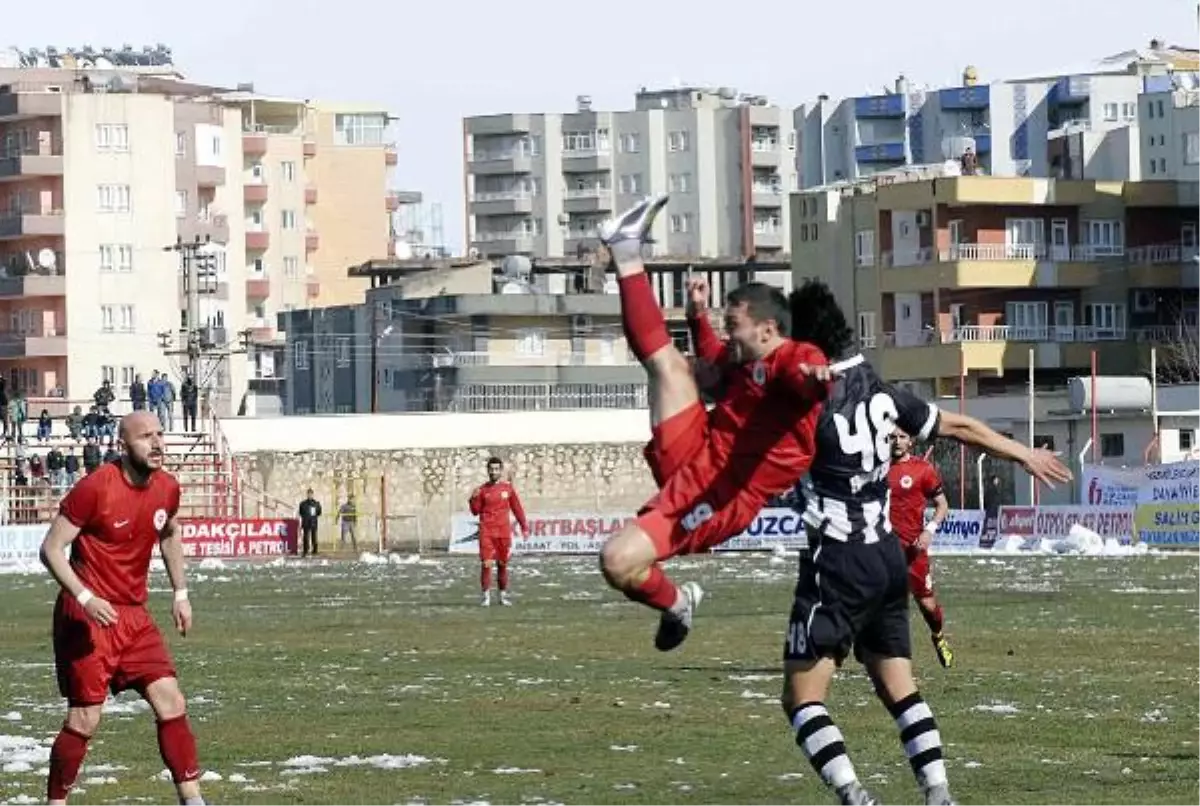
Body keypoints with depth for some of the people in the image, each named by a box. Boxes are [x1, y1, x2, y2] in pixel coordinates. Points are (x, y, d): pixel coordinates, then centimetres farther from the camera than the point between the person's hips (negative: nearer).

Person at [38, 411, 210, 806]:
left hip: (135, 615, 6)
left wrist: (180, 593, 18)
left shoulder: (167, 488, 3)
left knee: (171, 702, -4)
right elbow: (51, 549, -13)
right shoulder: (96, 488, -17)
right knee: (84, 720, -5)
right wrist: (85, 598, -24)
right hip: (88, 617, -6)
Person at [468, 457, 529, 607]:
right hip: (486, 531, -1)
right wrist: (474, 499, -14)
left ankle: (503, 594, 18)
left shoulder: (508, 487, 6)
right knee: (486, 563, -9)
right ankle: (486, 595, -3)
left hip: (504, 531, 1)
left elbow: (517, 508, 11)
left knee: (503, 564, 7)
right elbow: (475, 511, 5)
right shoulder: (482, 490, 4)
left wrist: (524, 527, 10)